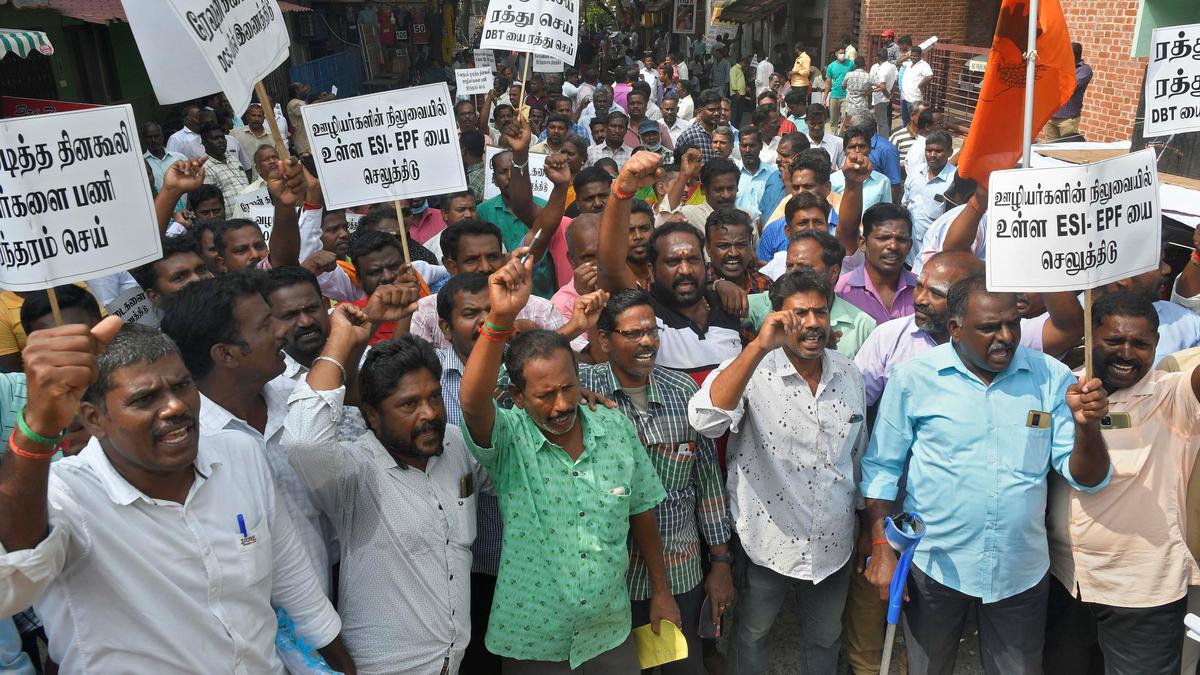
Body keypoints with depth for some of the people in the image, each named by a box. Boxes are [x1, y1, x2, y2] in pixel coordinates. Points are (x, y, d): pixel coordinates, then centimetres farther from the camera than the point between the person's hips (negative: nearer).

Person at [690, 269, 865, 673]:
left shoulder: (848, 374, -1)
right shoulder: (753, 370, -17)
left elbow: (857, 454, 11)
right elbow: (705, 420, -37)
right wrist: (760, 346, -41)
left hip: (833, 547, 4)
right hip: (768, 545, -4)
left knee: (825, 640, 25)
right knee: (751, 637, 18)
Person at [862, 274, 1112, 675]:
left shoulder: (1052, 378, -4)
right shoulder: (913, 377, -10)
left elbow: (1087, 478, -4)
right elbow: (881, 468, -3)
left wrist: (1087, 424, -23)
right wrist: (881, 548, -8)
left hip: (1022, 571, 2)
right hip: (934, 564, -1)